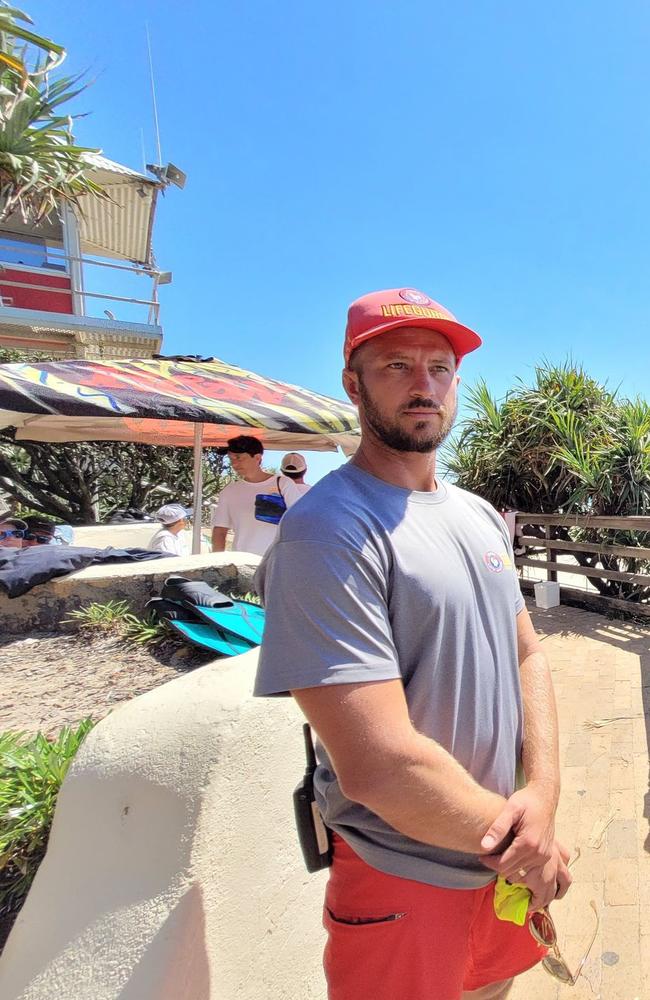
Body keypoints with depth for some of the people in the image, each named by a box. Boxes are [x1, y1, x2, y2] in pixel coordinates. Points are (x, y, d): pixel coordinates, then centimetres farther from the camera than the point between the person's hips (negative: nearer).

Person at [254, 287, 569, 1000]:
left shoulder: (480, 515, 2)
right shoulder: (326, 532, -26)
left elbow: (527, 657, 4)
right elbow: (380, 765, -30)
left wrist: (542, 794, -12)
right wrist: (519, 846, -15)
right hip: (406, 876, -7)